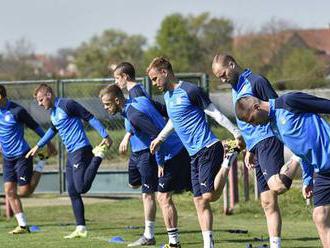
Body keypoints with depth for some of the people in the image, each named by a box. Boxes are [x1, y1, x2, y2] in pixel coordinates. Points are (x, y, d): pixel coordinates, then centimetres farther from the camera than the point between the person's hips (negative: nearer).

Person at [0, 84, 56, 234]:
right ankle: (23, 226, 4)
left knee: (24, 191, -5)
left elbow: (35, 126, -7)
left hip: (22, 156, -7)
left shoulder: (16, 111, -17)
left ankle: (39, 169, 20)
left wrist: (49, 144, 0)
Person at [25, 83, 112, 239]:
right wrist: (37, 147, 43)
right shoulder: (53, 112, 17)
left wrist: (105, 136, -18)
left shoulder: (67, 105, -11)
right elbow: (52, 130, 36)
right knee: (73, 193, 5)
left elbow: (90, 118, -13)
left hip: (81, 150, -9)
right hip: (71, 154, 9)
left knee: (82, 187, -20)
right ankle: (80, 229, 6)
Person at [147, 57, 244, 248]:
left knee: (209, 195, -20)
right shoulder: (168, 96, 16)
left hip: (208, 148, -8)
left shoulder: (190, 91, -11)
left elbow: (215, 113, -10)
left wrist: (237, 134, -10)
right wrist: (159, 139, 34)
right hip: (195, 154, 9)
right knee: (200, 201, 3)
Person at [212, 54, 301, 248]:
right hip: (256, 146, 9)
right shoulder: (236, 89, 23)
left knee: (276, 186, -31)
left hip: (268, 140, -9)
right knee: (268, 202, 3)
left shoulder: (256, 82, -5)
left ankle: (297, 160, -9)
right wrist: (249, 150, 23)